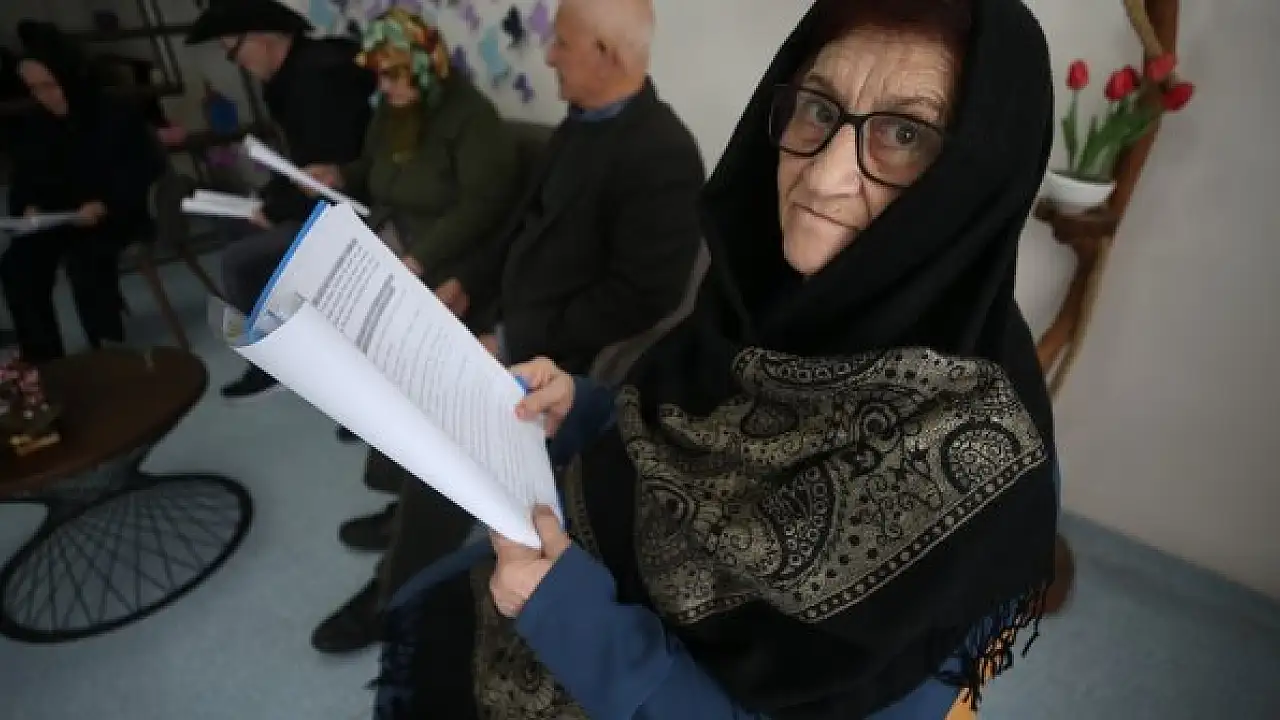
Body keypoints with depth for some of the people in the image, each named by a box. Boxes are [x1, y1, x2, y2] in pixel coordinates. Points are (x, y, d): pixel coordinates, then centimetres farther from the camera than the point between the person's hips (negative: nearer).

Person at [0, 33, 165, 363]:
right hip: (57, 219, 6)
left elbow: (147, 171, -12)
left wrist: (105, 206, -25)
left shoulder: (117, 116, -7)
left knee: (84, 256, -33)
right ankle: (42, 358, -10)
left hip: (120, 212, -5)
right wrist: (28, 208, -11)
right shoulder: (31, 128, 8)